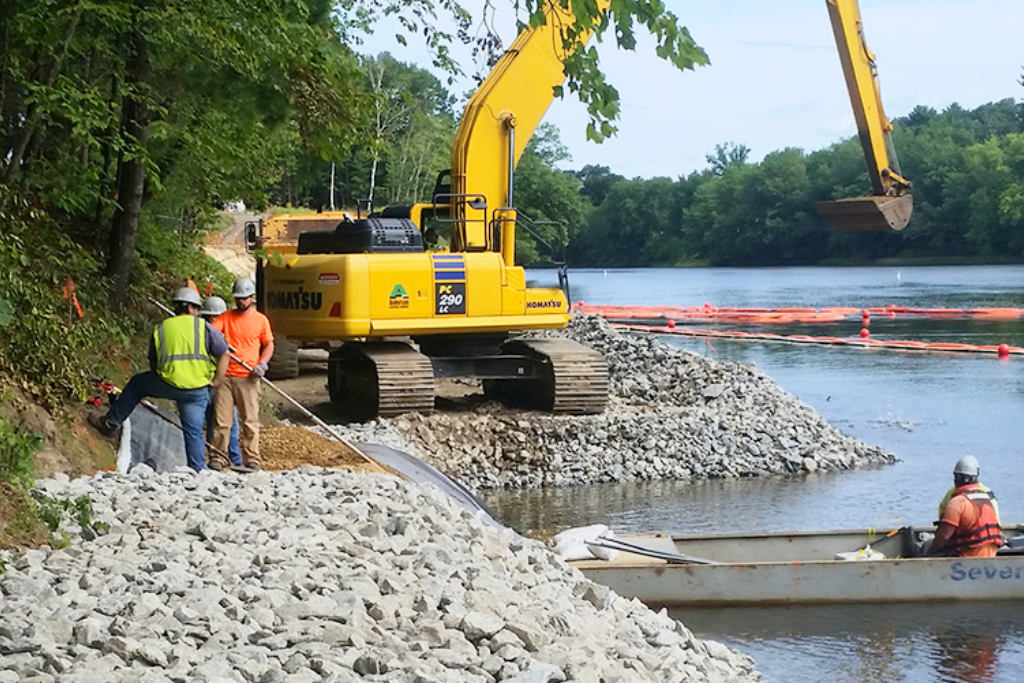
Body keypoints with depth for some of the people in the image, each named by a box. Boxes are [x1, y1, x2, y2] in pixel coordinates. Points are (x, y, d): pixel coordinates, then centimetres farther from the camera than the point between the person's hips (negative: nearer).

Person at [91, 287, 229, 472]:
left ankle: (111, 422, 32)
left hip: (167, 384, 1)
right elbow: (225, 355, -1)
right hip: (197, 391, -1)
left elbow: (153, 363, 15)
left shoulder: (161, 329, 9)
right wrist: (215, 381, 5)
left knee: (137, 383, 28)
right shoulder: (204, 327, 2)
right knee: (194, 432, 8)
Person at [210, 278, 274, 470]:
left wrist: (262, 363, -4)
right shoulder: (226, 317, 9)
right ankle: (218, 457, 8)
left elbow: (269, 345, 12)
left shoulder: (261, 320, 8)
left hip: (248, 378, -1)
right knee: (221, 420, 1)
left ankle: (252, 459, 5)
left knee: (250, 420, 0)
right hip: (225, 376, 1)